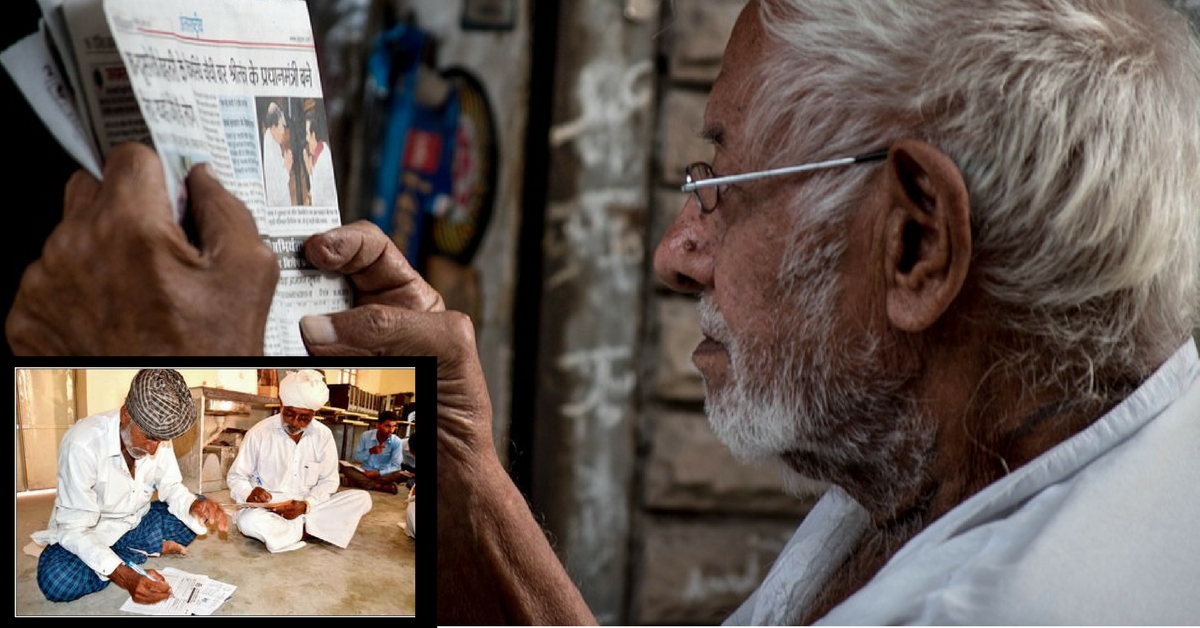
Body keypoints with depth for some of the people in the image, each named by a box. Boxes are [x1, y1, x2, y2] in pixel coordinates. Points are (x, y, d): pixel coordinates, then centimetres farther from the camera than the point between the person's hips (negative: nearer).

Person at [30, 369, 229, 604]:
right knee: (57, 579, -36)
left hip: (135, 524, 5)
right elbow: (74, 529, -32)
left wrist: (194, 506, -26)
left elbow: (171, 487, -1)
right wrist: (125, 577, -46)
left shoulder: (158, 436, -13)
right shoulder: (82, 444, -32)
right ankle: (148, 549, -14)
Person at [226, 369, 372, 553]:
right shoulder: (259, 433, -8)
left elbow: (328, 481, 1)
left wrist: (305, 505, -19)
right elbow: (236, 477, -2)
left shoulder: (323, 435, -2)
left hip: (310, 508, 3)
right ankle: (307, 530, -19)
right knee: (248, 521, -39)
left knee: (362, 499, -16)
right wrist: (250, 494, -26)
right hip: (268, 510, -3)